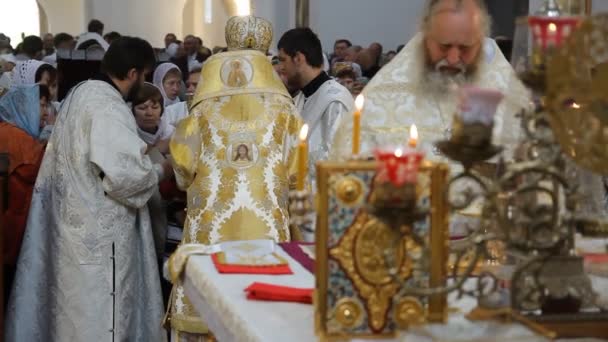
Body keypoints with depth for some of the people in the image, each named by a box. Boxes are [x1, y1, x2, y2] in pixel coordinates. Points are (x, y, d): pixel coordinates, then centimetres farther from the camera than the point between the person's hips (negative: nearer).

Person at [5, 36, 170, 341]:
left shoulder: (83, 92, 8)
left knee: (80, 309, 17)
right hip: (98, 231, -9)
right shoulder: (108, 107, -21)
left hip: (77, 222, 9)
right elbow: (124, 175, -27)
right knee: (100, 315, 1)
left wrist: (140, 149, 18)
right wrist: (159, 171, -9)